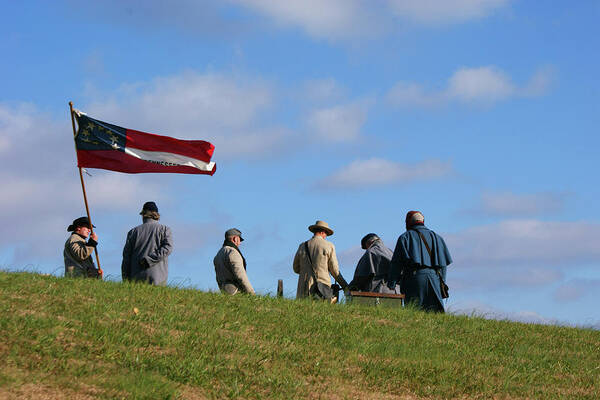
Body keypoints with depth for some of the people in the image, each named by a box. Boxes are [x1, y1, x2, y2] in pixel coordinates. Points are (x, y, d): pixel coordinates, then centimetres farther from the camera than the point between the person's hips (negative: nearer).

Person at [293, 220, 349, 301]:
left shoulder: (302, 246, 10)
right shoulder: (329, 246, 3)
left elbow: (296, 269, 18)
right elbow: (334, 270, 4)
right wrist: (345, 286, 15)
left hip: (304, 288, 3)